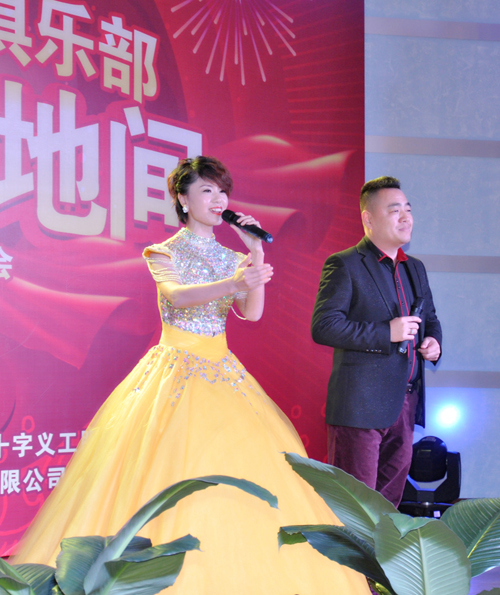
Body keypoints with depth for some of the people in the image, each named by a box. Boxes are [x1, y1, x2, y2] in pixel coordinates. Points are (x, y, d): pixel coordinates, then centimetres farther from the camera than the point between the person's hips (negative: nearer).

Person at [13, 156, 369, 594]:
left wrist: (256, 254, -9)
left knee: (239, 475, -2)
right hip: (175, 373, -4)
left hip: (223, 374, 5)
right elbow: (177, 296, -22)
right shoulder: (164, 253, 0)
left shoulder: (233, 258, 13)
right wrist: (233, 283, -38)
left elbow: (252, 313, -2)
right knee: (170, 479, -11)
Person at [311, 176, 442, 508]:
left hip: (406, 404, 7)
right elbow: (323, 326, -16)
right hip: (361, 404, -7)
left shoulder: (415, 268, 17)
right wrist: (386, 333, -20)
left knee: (390, 499, 13)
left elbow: (430, 318, 29)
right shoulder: (344, 265, -7)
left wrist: (433, 342, 5)